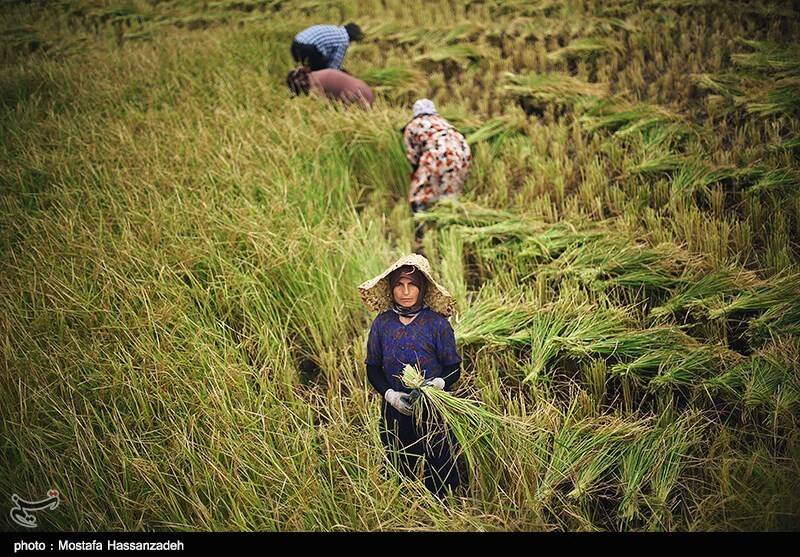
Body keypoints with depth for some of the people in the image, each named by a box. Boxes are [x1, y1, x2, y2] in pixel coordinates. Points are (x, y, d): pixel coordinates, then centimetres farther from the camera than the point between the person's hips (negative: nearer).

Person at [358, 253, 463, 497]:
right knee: (402, 475, 13)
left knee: (441, 475, 2)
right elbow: (372, 369, 5)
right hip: (395, 413, 2)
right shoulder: (382, 323, 0)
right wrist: (390, 394, -12)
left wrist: (438, 383, -23)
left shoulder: (437, 323, -7)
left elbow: (453, 368, -2)